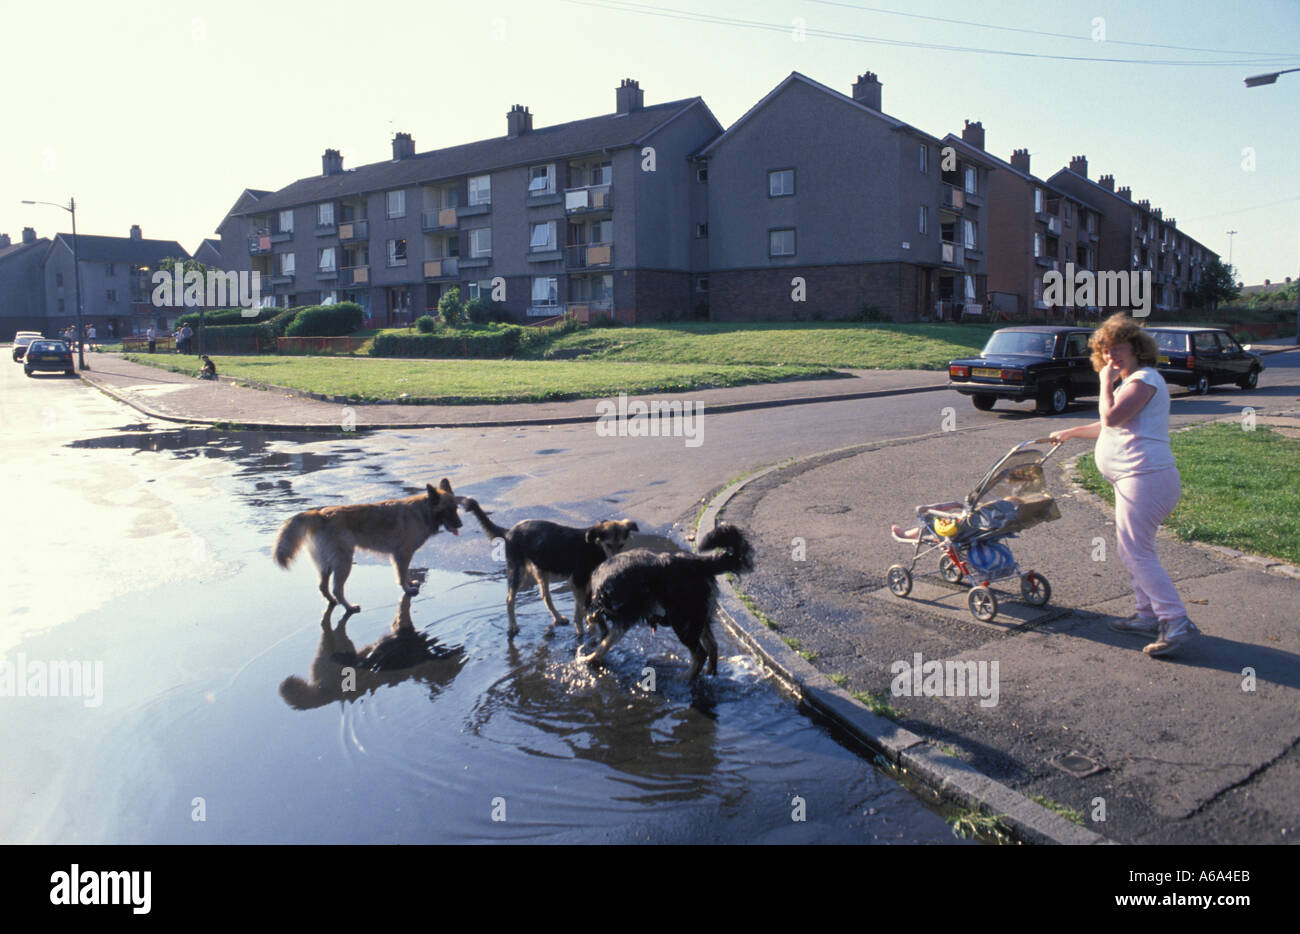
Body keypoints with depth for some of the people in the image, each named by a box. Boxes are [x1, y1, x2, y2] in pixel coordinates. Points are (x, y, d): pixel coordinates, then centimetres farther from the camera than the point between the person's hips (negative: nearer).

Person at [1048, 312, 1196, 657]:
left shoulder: (1145, 378, -10)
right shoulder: (1132, 381, 23)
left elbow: (1112, 416, -23)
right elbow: (1109, 426, 36)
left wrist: (1107, 381, -10)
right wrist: (1070, 433, 41)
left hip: (1146, 477, -11)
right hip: (1136, 478, 11)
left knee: (1137, 552, -11)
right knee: (1131, 550, 14)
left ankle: (1176, 622, -11)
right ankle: (1149, 615, 21)